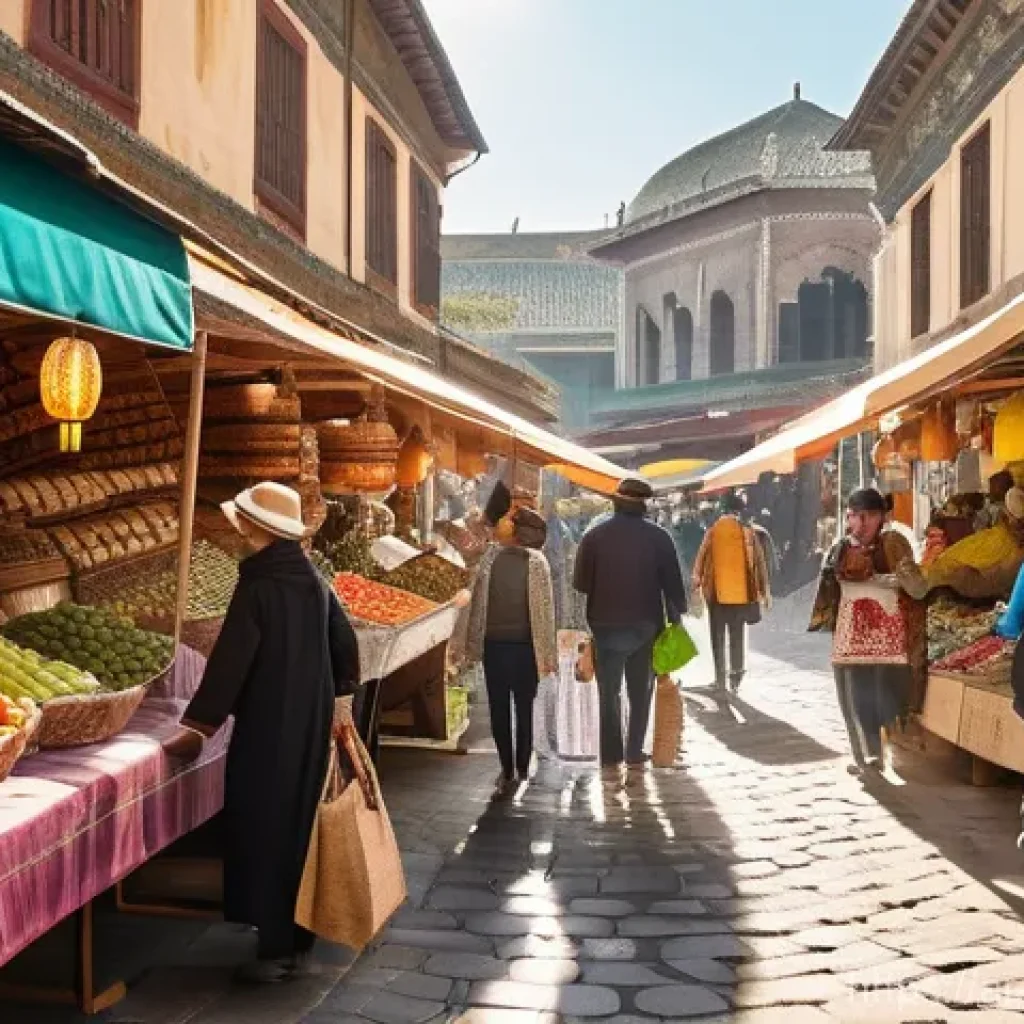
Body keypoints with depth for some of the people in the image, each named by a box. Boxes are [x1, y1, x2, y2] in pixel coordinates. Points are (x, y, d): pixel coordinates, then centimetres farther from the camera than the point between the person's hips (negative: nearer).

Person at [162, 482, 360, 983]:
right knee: (297, 823, 15)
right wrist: (336, 694, 25)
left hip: (268, 727, -7)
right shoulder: (313, 580, 5)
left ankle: (278, 947, 4)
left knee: (266, 828, 1)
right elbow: (344, 642, 12)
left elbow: (229, 660, -18)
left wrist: (197, 727, -14)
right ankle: (296, 935, 24)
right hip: (311, 723, 7)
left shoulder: (259, 586, -17)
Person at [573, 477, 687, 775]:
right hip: (646, 626, 1)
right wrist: (675, 619, 6)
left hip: (606, 626, -1)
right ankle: (635, 755, 11)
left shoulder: (594, 536, -3)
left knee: (609, 693, 5)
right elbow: (673, 583, -2)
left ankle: (612, 759, 0)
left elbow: (581, 583, -2)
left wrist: (589, 619, 10)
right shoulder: (659, 537, -3)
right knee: (641, 692, 13)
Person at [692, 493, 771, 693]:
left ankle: (721, 679, 6)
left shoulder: (712, 532, -5)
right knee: (738, 637, 12)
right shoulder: (748, 532, -4)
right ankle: (736, 677, 9)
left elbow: (700, 560, -4)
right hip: (741, 593, 1)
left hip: (716, 593, -1)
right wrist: (765, 591, 5)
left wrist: (697, 582, 9)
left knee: (718, 637, 9)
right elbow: (759, 562, -2)